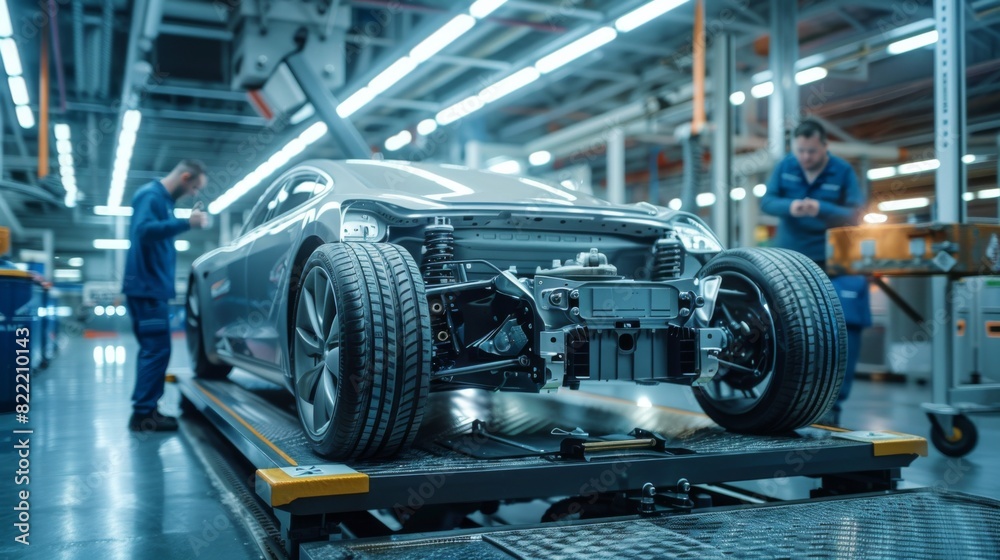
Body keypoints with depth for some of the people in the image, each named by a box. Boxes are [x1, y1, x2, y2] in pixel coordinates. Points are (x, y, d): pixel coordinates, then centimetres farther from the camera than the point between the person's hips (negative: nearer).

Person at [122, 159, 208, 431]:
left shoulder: (164, 198, 18)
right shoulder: (151, 195, -11)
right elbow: (144, 230, -28)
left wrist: (188, 222, 14)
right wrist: (186, 223, -31)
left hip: (153, 287, 11)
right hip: (146, 287, -11)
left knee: (153, 350, 13)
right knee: (157, 350, -11)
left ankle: (146, 410, 18)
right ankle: (143, 413, -8)